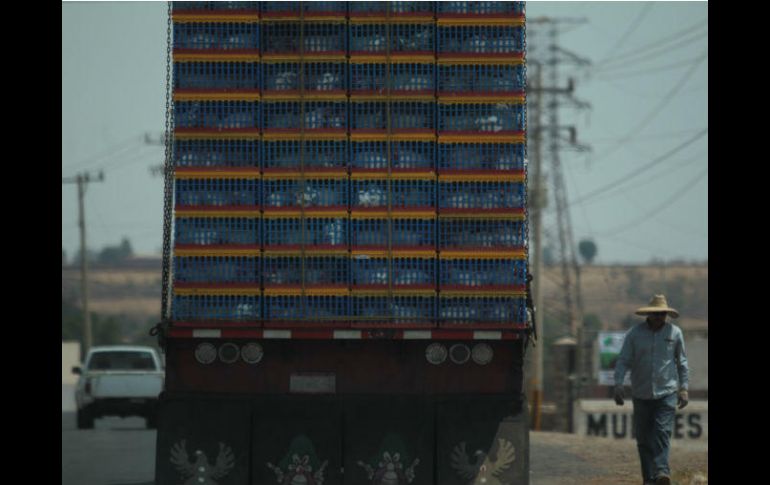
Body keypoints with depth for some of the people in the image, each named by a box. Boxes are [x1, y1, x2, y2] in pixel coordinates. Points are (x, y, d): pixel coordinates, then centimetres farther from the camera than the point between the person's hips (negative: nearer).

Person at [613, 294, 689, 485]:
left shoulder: (674, 332, 3)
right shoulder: (634, 333, 0)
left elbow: (682, 362, 11)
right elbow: (623, 360, 1)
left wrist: (684, 388, 5)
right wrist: (618, 385, -10)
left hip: (667, 393, -1)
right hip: (641, 395, 1)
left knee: (662, 432, -16)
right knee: (643, 438, 2)